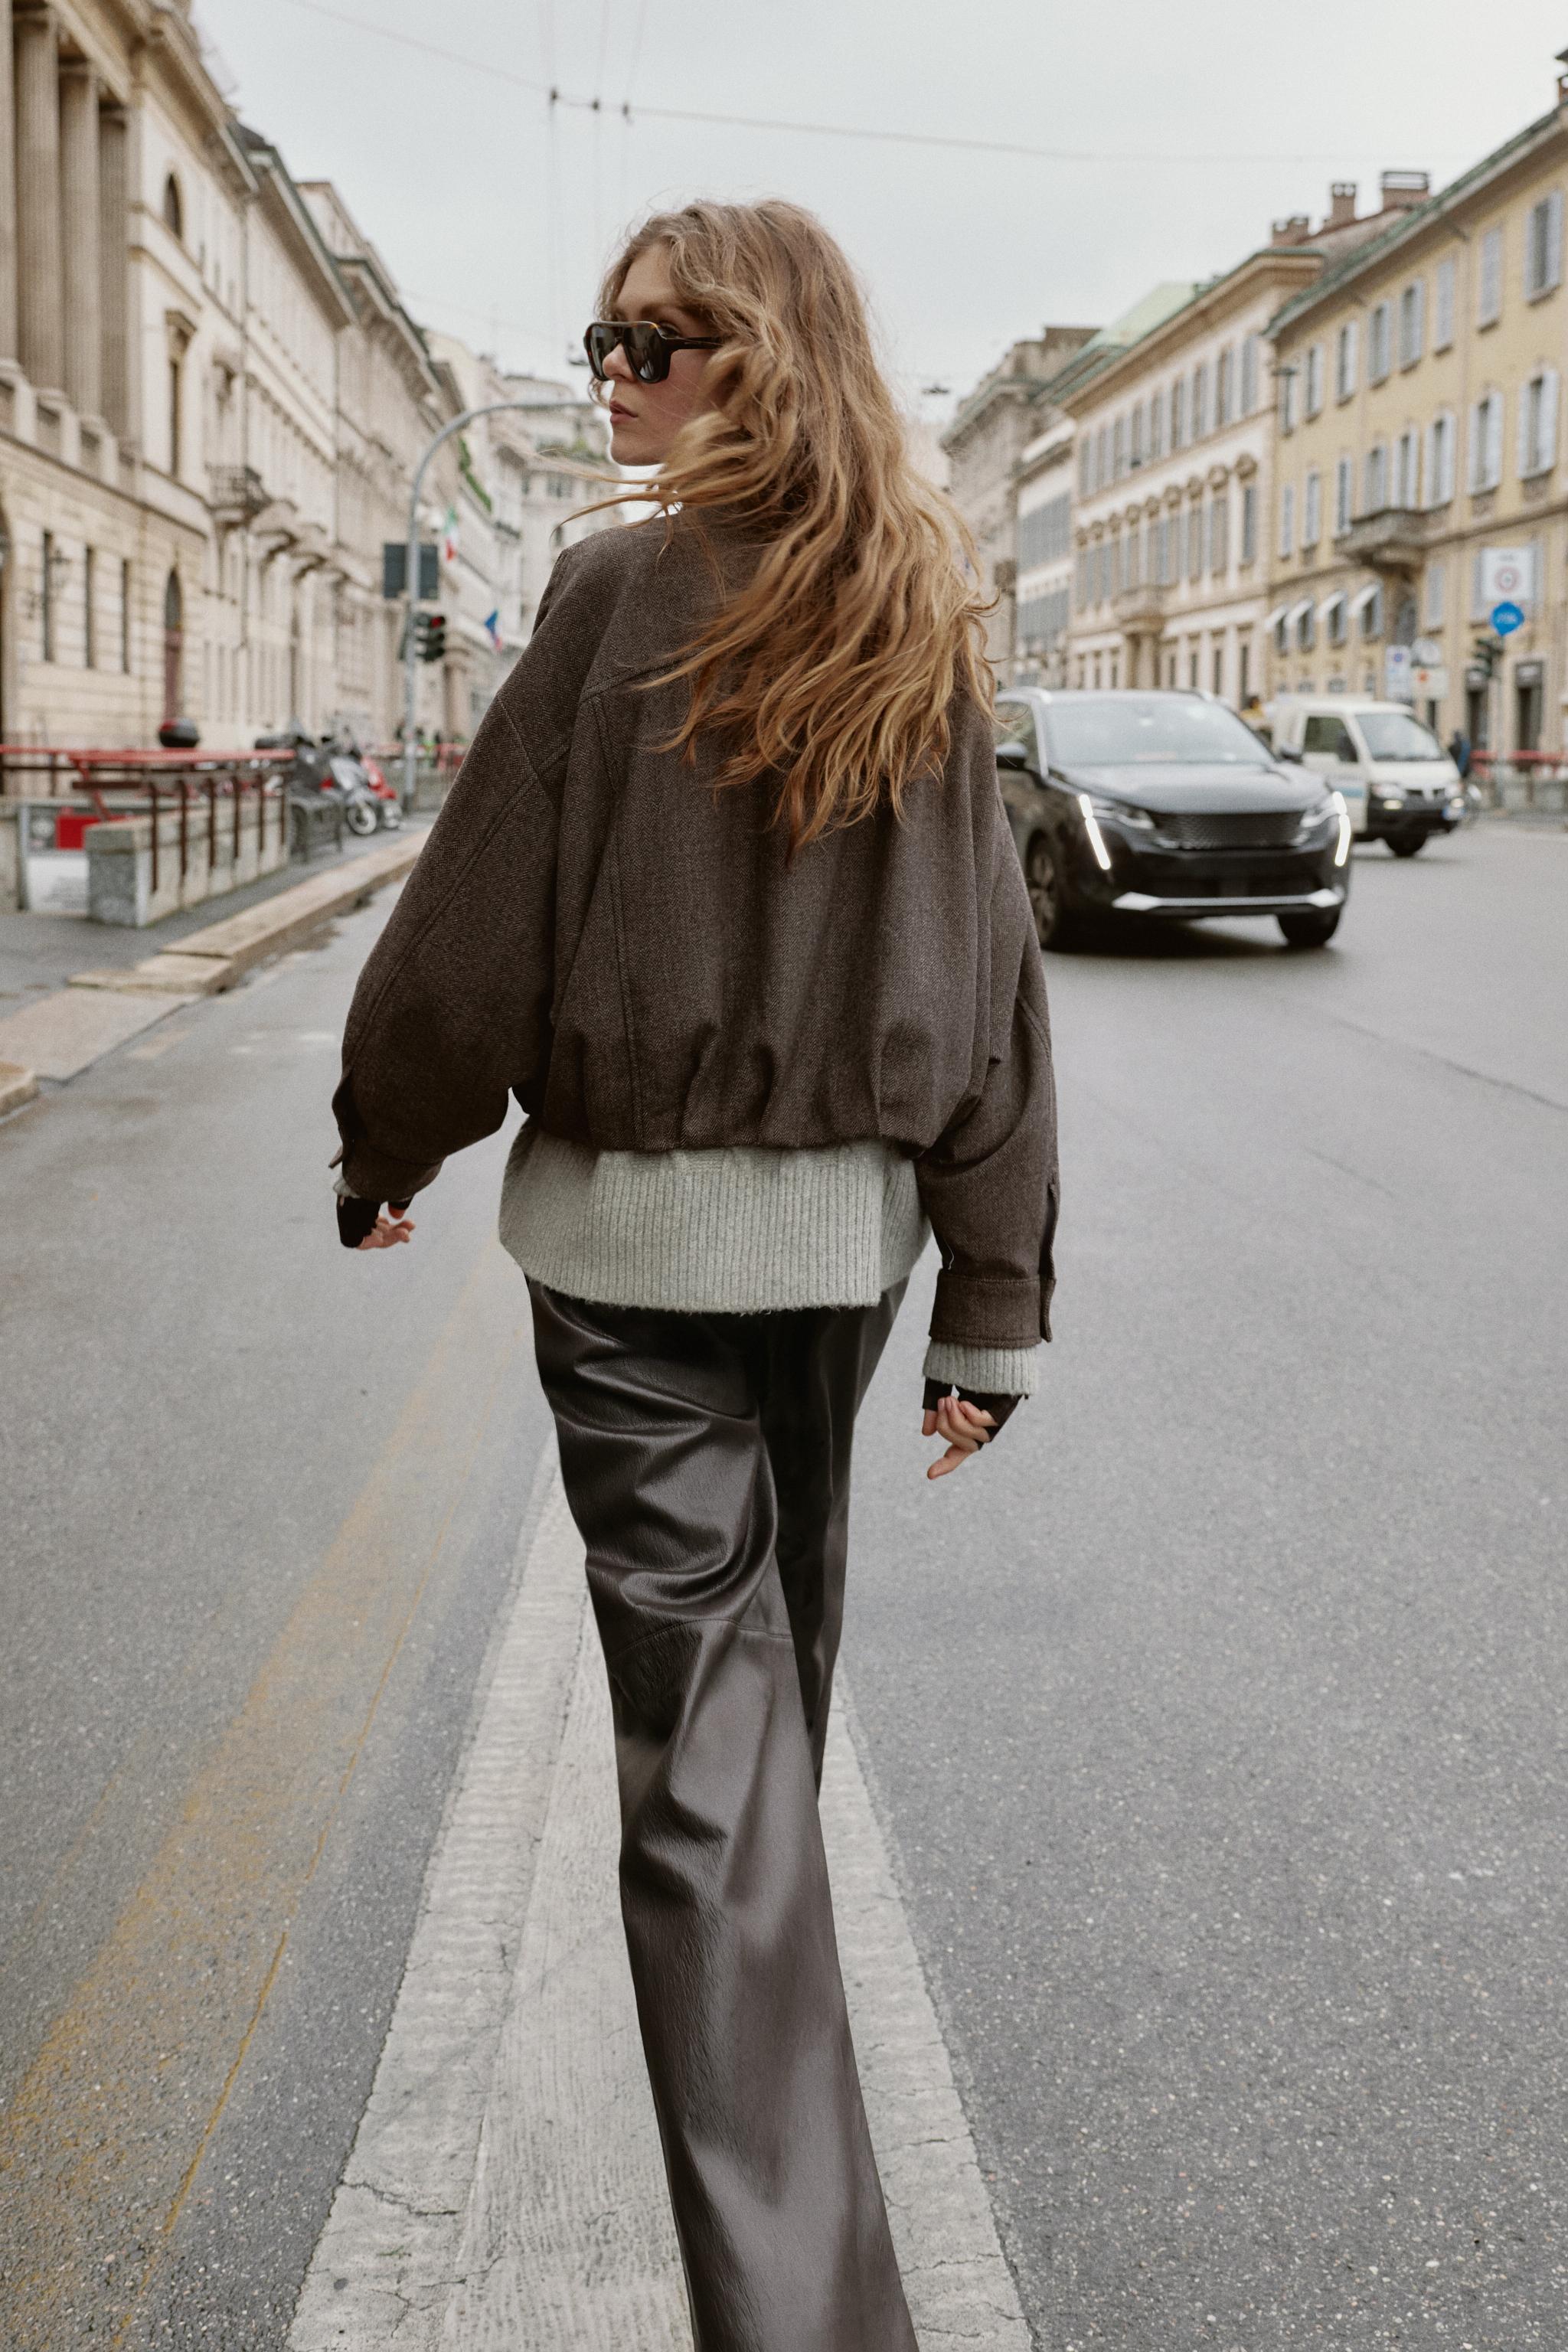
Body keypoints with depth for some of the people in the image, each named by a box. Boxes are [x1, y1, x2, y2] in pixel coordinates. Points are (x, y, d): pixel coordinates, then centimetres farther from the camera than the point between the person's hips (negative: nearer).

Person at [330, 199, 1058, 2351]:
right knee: (777, 1650, 26)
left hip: (636, 1225, -5)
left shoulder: (625, 593, -12)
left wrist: (384, 1149, 8)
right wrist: (998, 1295, 3)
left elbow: (483, 918, -10)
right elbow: (989, 975, 0)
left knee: (706, 1725, -2)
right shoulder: (928, 625, 2)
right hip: (844, 1221, 5)